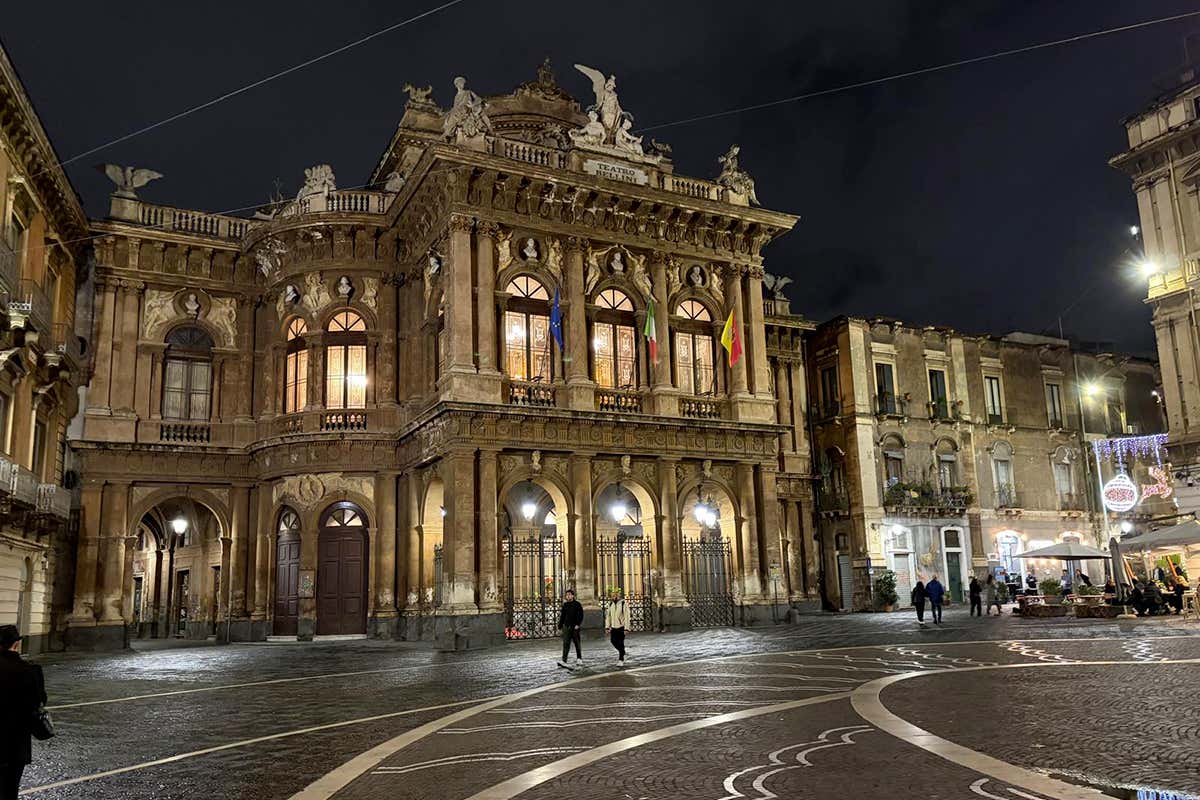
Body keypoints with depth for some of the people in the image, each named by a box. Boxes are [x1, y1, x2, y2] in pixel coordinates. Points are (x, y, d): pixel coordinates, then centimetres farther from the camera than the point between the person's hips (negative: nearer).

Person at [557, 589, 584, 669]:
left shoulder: (577, 604, -3)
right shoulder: (565, 605, 9)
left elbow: (580, 615, -7)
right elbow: (562, 616, 14)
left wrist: (578, 624, -18)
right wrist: (560, 626, 10)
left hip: (575, 627, -3)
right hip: (566, 626, 3)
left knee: (577, 644, 9)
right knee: (566, 644, -7)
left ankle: (579, 659, 24)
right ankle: (564, 661, -13)